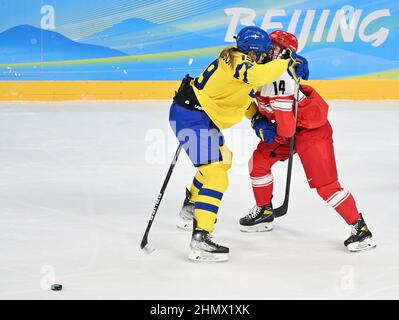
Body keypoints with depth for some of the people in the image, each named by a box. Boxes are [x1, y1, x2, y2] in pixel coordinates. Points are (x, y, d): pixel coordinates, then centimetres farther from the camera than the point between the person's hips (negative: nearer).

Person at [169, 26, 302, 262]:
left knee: (223, 158, 32)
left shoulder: (237, 61, 11)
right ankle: (200, 238, -23)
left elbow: (244, 95, 26)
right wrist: (286, 64, -28)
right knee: (216, 178, -17)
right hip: (191, 117, -11)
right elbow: (256, 75, -42)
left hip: (200, 116, 11)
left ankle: (192, 205, 49)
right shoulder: (238, 63, -19)